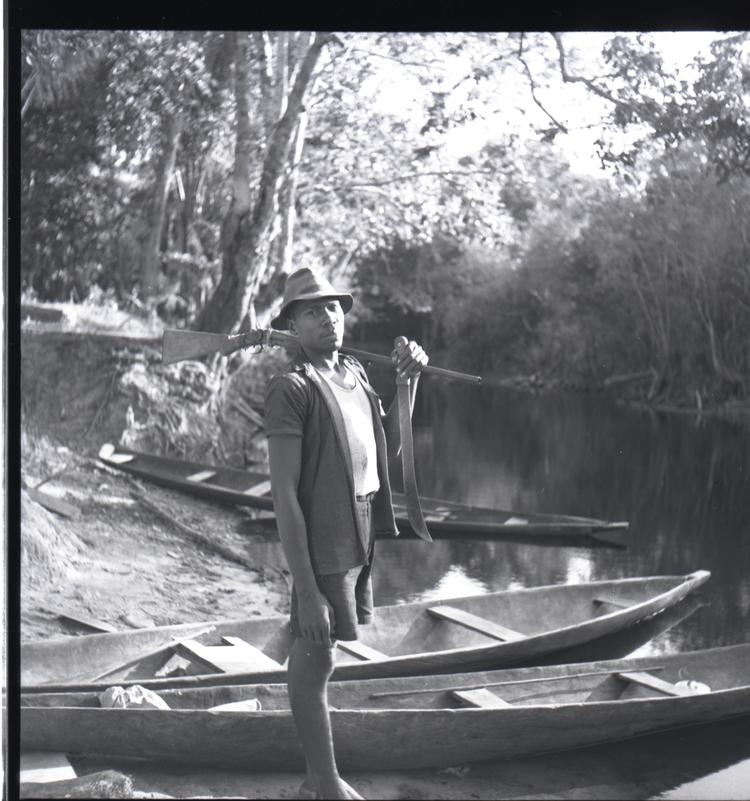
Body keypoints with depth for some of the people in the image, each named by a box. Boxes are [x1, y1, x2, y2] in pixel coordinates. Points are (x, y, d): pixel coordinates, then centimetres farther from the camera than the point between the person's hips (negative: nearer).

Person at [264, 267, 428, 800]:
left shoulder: (355, 372, 10)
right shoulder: (292, 388, -14)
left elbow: (389, 449, 19)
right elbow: (284, 493, -18)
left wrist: (409, 381, 7)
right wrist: (307, 589, -22)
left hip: (359, 541, 8)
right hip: (322, 547, -8)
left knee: (311, 656, 16)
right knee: (316, 662, 1)